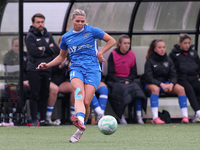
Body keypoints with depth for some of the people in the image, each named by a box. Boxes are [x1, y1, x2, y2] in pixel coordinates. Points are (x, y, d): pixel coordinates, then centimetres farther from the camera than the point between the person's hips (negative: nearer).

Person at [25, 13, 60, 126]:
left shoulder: (48, 35, 15)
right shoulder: (30, 36, -2)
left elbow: (57, 50, 4)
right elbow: (34, 51, -16)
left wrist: (43, 48, -9)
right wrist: (49, 48, -5)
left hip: (46, 69, 5)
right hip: (34, 69, -5)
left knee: (44, 95, 6)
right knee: (34, 95, -6)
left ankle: (43, 119, 11)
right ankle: (34, 120, -5)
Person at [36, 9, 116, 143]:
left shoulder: (92, 31, 5)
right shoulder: (66, 37, 14)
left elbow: (111, 41, 10)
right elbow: (61, 57, 28)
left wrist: (100, 53, -2)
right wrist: (48, 65, 14)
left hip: (92, 70, -1)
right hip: (76, 69, 1)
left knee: (86, 102, -14)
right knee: (79, 94, -31)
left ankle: (80, 130, 7)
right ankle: (80, 120, -58)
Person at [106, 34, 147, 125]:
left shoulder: (131, 55, 10)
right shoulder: (113, 55, -1)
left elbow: (134, 73, 11)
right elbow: (110, 73, -4)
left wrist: (128, 81, -9)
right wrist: (120, 81, -18)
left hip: (128, 80, 3)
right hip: (114, 81, -3)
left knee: (136, 87, -28)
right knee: (122, 89, -35)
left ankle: (139, 117, -33)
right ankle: (121, 117, -30)